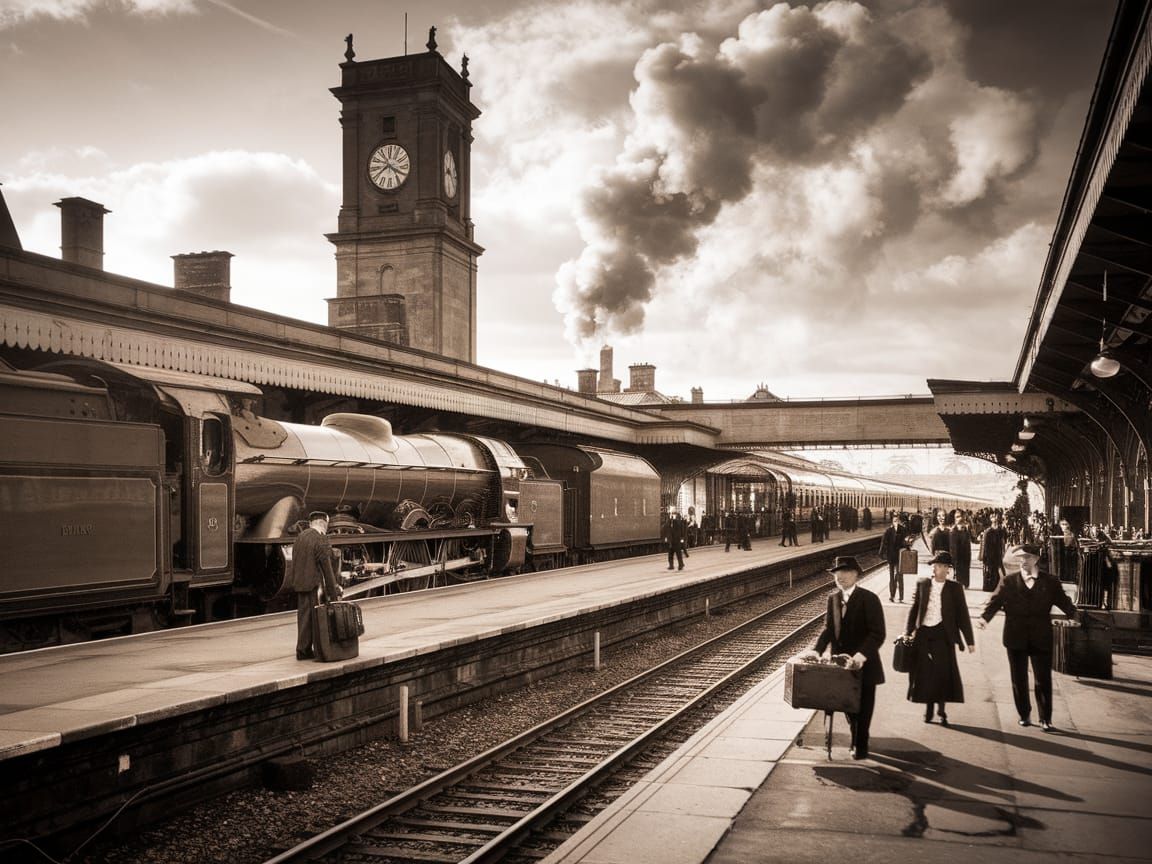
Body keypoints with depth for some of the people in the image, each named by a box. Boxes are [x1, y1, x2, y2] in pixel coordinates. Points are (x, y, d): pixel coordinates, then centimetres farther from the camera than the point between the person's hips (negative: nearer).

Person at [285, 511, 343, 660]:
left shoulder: (301, 536, 8)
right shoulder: (321, 540, -14)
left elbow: (296, 562, 11)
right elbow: (327, 568, -14)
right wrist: (334, 592, -9)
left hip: (301, 583, 7)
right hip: (314, 584, -7)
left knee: (304, 616, 11)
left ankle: (303, 650, 13)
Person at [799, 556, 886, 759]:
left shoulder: (869, 599, -15)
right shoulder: (833, 598, 5)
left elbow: (877, 634, -20)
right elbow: (828, 628, 4)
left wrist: (861, 655, -33)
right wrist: (816, 649, -12)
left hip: (864, 665, -6)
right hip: (843, 663, 6)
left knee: (863, 708, 6)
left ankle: (860, 746, 20)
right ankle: (856, 740, 38)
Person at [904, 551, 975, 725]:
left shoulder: (955, 588, 2)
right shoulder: (922, 584, 6)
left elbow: (963, 614, 3)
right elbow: (914, 609, 9)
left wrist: (970, 641, 2)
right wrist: (908, 632, 3)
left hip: (943, 634, -2)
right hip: (923, 633, 2)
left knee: (943, 672, -2)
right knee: (924, 672, 5)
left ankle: (941, 711, 11)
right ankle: (928, 709, 20)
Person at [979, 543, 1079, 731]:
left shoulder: (1050, 582, 4)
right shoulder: (1008, 581, 3)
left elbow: (1063, 601, -1)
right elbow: (995, 600, -4)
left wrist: (1074, 614, -20)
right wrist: (985, 616, -22)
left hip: (1041, 638, -1)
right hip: (1016, 638, 1)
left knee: (1043, 680, 1)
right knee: (1019, 680, 10)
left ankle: (1045, 719, 12)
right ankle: (1024, 715, 24)